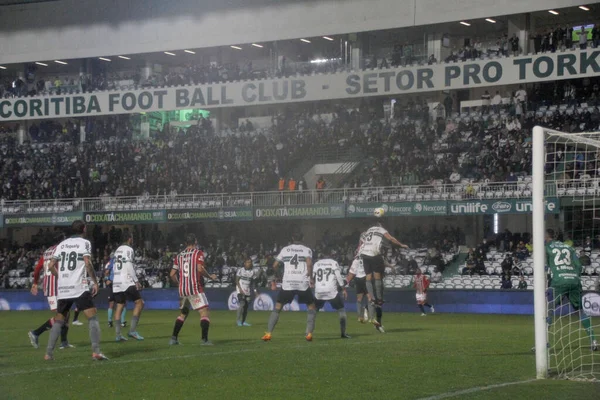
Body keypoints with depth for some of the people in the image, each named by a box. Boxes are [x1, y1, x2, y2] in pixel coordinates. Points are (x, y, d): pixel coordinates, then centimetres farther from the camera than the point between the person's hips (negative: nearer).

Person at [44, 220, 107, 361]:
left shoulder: (62, 245, 14)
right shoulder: (84, 243, 0)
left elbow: (51, 266, 11)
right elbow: (88, 263, -14)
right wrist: (95, 282, -7)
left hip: (62, 289, 5)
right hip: (79, 288, -5)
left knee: (59, 320, 16)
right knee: (93, 318, -3)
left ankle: (49, 353, 12)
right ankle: (96, 351, -17)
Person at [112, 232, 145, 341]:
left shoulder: (118, 250, 18)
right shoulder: (128, 249, -6)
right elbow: (129, 267, -14)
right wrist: (136, 281, -12)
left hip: (116, 283, 8)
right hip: (127, 282, -8)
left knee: (119, 306, 6)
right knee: (139, 303, -3)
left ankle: (118, 334, 0)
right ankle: (132, 330, -11)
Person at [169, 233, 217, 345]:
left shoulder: (179, 255, 12)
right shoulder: (198, 253, -2)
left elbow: (172, 274, 11)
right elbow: (200, 269, -17)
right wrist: (210, 276, -2)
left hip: (182, 289, 6)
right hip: (195, 289, -6)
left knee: (183, 313, 22)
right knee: (205, 313, -7)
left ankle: (174, 338, 19)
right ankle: (204, 339, -20)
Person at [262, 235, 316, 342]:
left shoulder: (285, 249, 15)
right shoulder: (307, 250, 9)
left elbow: (275, 266, 12)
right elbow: (309, 263, -10)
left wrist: (276, 277, 30)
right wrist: (309, 277, 2)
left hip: (287, 283, 1)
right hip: (303, 284, -1)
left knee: (277, 307, 13)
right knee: (311, 307, 17)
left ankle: (268, 333, 3)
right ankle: (309, 333, 3)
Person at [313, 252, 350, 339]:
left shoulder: (316, 264, 12)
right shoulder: (334, 263, 3)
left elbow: (312, 278, 12)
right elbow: (339, 277, -1)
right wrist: (344, 289, 5)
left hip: (319, 292, 3)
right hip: (332, 291, -3)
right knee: (341, 311, 12)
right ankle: (343, 333, 8)